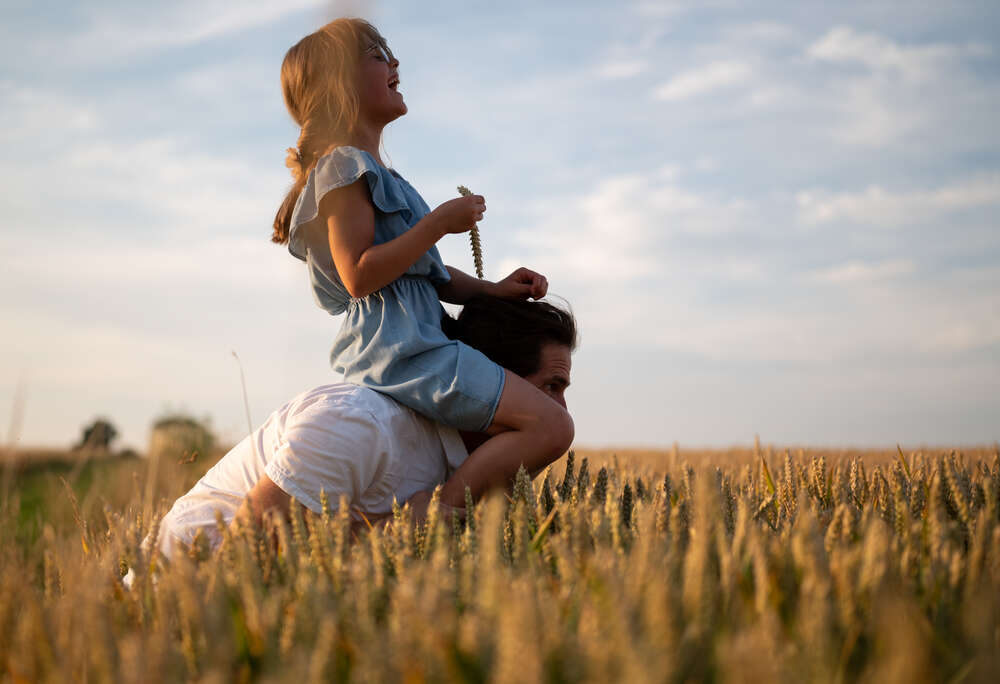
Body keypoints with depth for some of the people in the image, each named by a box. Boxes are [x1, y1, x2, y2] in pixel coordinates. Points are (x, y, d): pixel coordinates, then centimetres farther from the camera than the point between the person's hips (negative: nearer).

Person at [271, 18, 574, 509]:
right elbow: (359, 276, -18)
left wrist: (492, 289, 10)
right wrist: (439, 222, -15)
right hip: (401, 344, -11)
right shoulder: (342, 165, -8)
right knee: (550, 426, -18)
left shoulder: (370, 173, 24)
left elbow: (425, 271, 23)